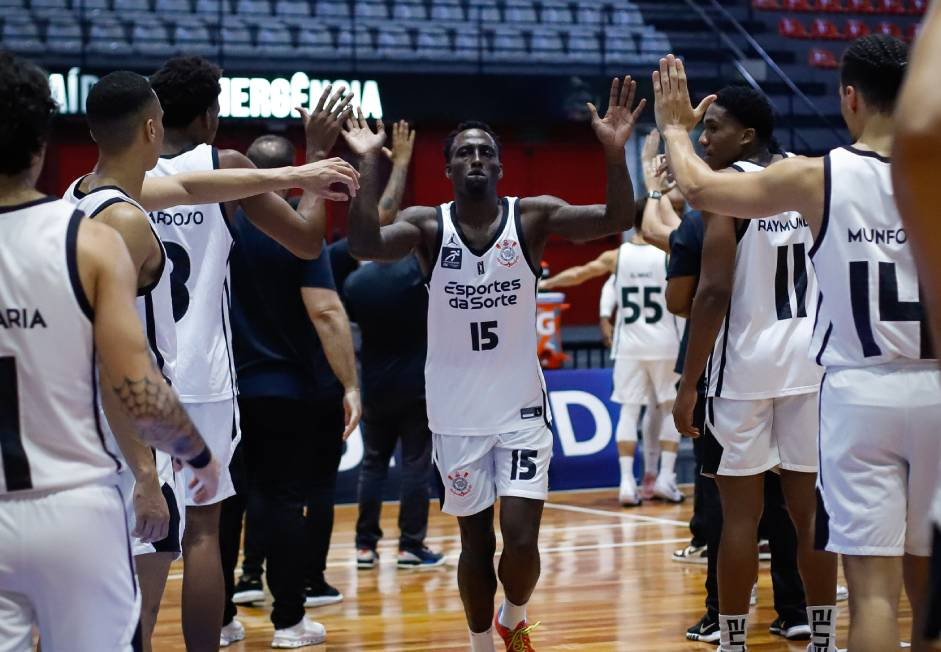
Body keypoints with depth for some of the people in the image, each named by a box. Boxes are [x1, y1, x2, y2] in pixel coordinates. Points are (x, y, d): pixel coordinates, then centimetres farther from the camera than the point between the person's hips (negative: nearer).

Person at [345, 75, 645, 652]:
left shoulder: (533, 217, -6)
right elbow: (365, 245, -25)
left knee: (522, 540, -7)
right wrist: (369, 164, -32)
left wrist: (615, 153, -35)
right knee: (476, 543, 9)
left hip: (522, 409, 0)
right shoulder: (428, 225, -6)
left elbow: (616, 221, -20)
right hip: (457, 414, 1)